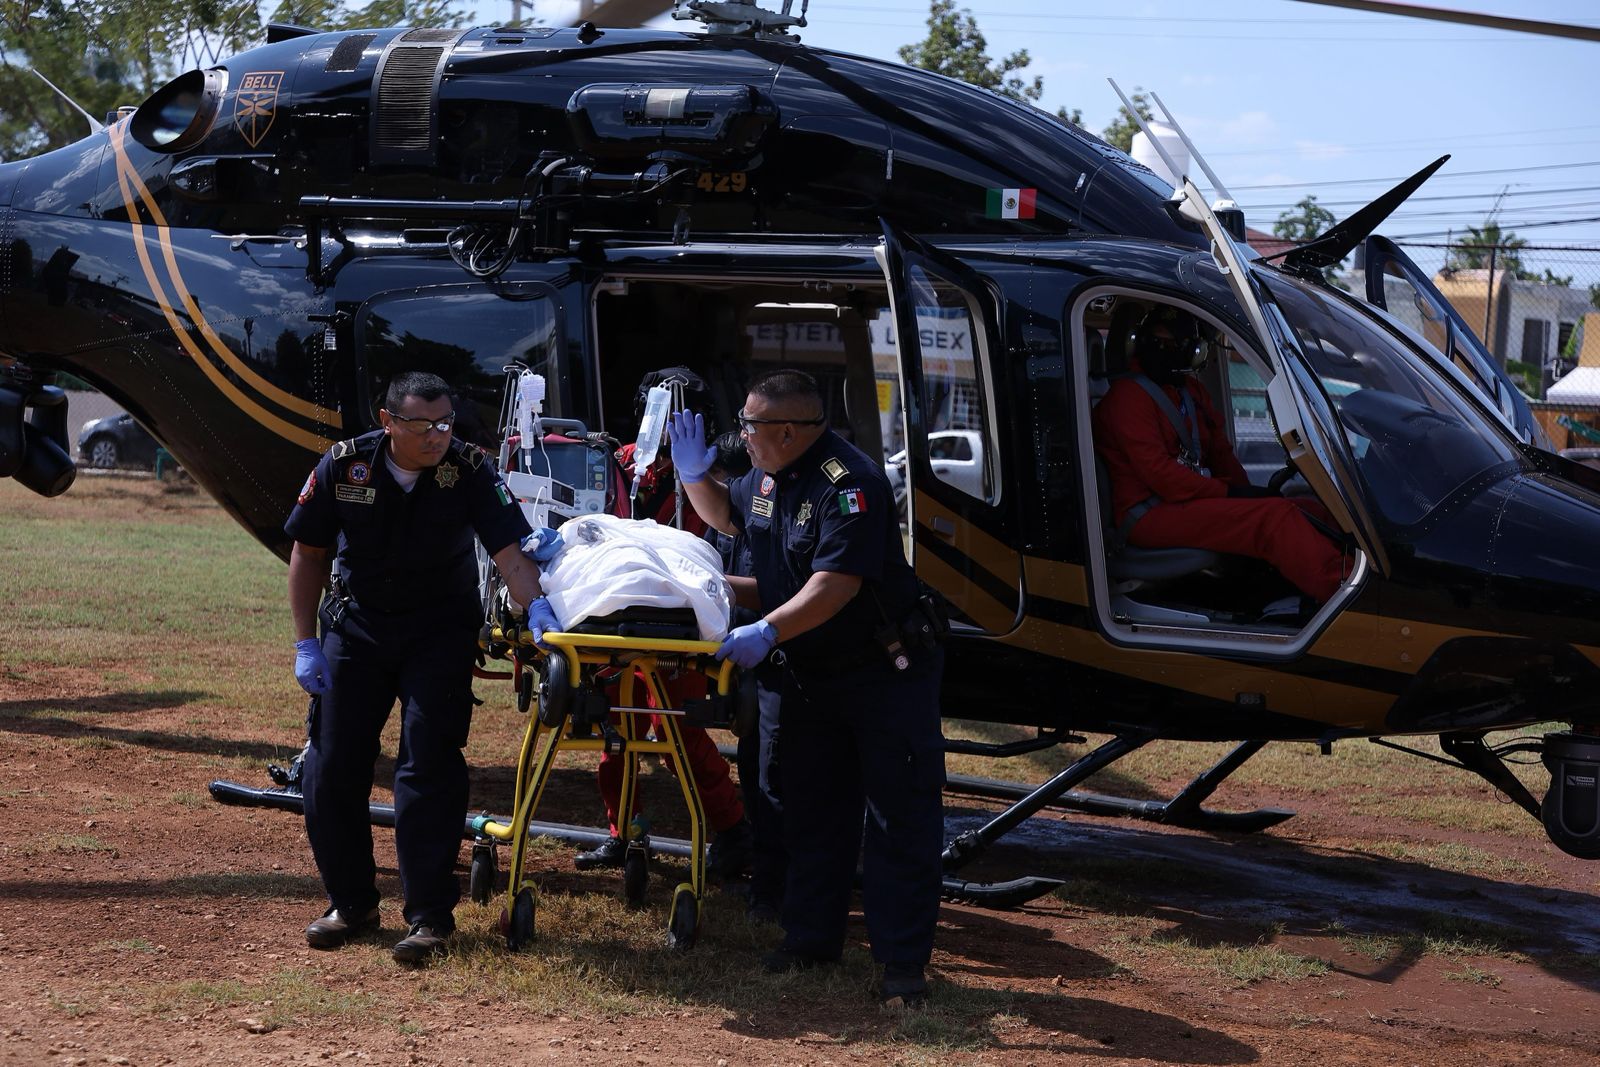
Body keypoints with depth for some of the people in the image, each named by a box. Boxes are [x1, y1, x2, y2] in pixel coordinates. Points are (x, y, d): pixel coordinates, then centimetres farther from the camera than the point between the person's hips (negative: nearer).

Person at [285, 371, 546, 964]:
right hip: (356, 626, 2)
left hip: (440, 632, -2)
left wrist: (535, 607, -42)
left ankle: (429, 916, -1)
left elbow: (508, 549, -22)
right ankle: (351, 903, 18)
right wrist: (306, 643, -4)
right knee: (332, 766, 2)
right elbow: (308, 553, 0)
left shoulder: (469, 469, -16)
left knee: (430, 767, -9)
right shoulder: (344, 466, -11)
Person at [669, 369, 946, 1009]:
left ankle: (903, 961, -1)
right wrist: (695, 477, 6)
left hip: (883, 672, -9)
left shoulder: (848, 483, -24)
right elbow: (725, 515, 26)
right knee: (811, 812, 14)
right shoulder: (766, 478, 4)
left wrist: (767, 631, -37)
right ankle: (811, 941, 24)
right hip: (809, 675, 9)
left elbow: (836, 583, -31)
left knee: (899, 818, -4)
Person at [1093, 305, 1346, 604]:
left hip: (1193, 502, 9)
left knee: (1313, 511, -9)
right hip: (1153, 514, -9)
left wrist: (1249, 493, 2)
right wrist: (1232, 493, -17)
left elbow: (1220, 452, 22)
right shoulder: (1128, 395, -5)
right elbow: (1158, 473, -15)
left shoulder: (1192, 391, 22)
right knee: (1276, 516, -28)